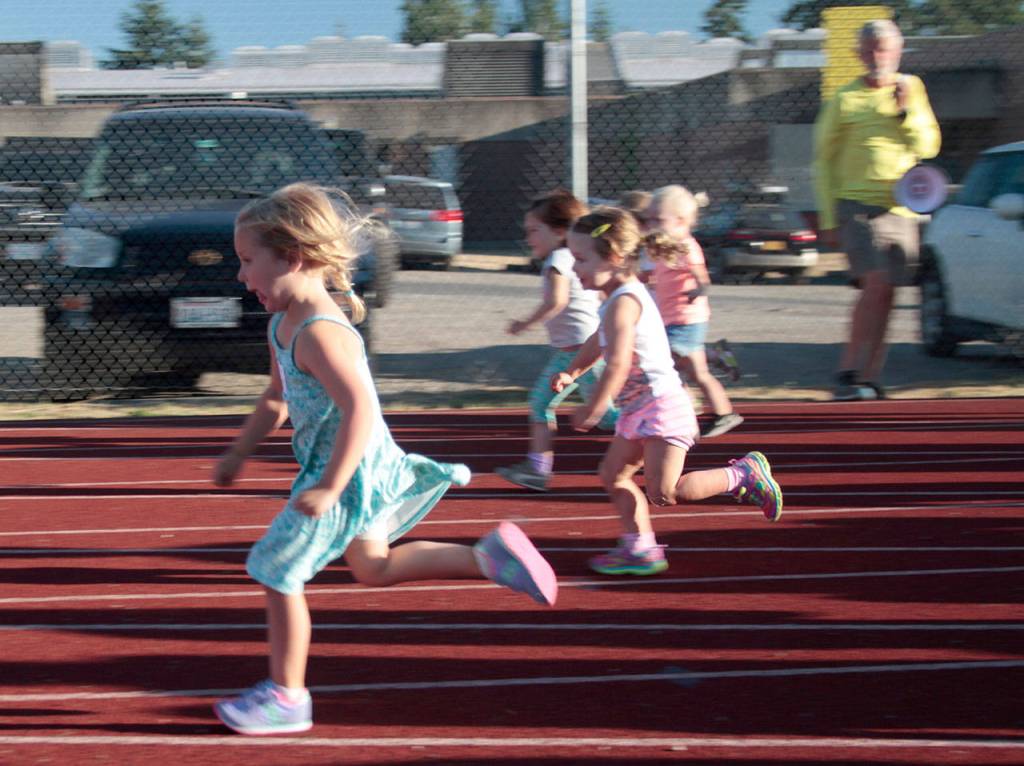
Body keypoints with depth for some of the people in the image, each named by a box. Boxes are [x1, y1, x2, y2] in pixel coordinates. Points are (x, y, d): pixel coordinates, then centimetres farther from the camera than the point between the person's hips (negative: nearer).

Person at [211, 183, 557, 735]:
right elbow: (276, 398, 21)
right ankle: (490, 556, 19)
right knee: (374, 568, 23)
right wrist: (238, 453, 19)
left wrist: (328, 488, -30)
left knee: (277, 577, 0)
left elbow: (359, 410, -33)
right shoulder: (283, 324, 6)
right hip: (358, 471, 10)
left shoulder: (320, 333, -27)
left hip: (347, 473, -10)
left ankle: (286, 698, 12)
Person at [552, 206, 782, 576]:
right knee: (613, 474, 12)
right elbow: (598, 343, 27)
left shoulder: (623, 303, -21)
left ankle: (745, 473, -1)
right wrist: (572, 372, 14)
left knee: (664, 492, -14)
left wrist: (592, 410, -21)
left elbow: (618, 365, -27)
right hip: (638, 410, 11)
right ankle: (639, 548, 16)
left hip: (661, 406, -11)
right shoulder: (624, 295, 13)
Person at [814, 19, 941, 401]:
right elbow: (824, 160, 5)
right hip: (858, 204, -4)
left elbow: (928, 146, 8)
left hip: (901, 208, 4)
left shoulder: (911, 89, 12)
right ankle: (848, 373, -14)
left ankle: (869, 378, 9)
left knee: (884, 296, 4)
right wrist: (828, 218, 0)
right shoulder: (845, 99, 2)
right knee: (876, 283, -18)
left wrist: (905, 111, -9)